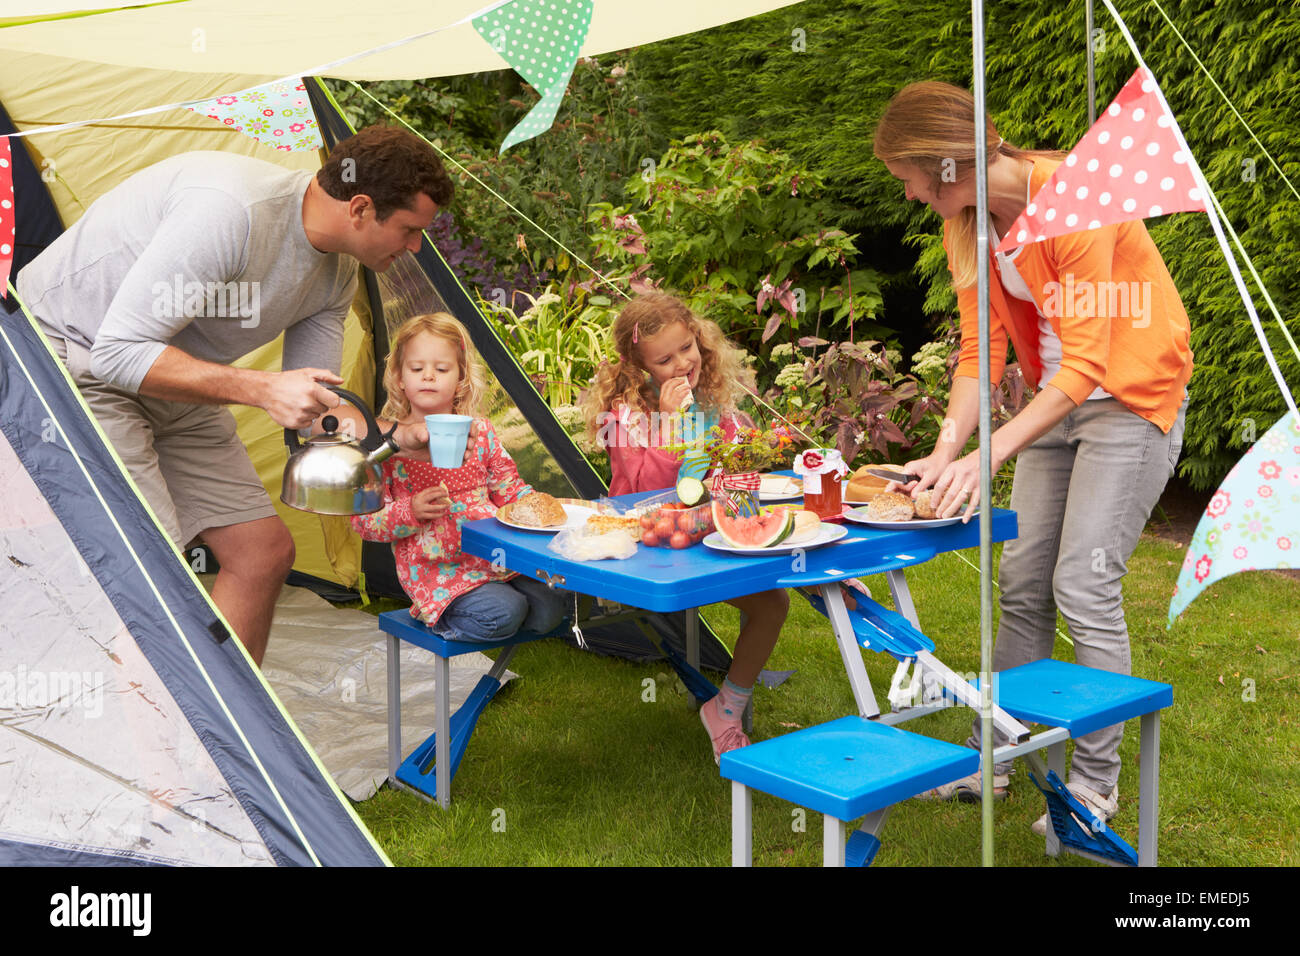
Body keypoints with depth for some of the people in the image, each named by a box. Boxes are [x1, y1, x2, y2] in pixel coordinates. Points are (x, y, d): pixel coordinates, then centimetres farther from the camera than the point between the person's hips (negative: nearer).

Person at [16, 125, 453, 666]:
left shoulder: (337, 275, -3)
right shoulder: (229, 208, -32)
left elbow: (314, 405, 4)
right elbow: (120, 351, -31)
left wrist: (404, 434, -11)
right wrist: (261, 389, -34)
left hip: (173, 389, 9)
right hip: (67, 364, -9)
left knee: (263, 551, 4)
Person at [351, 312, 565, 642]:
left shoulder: (479, 431, 9)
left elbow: (510, 489, 18)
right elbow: (362, 519, -1)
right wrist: (410, 512, -18)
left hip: (495, 554, 5)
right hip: (436, 569, -5)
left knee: (549, 608, -13)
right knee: (502, 614, -26)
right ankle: (439, 615, 1)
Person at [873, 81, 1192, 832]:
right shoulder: (965, 226, -2)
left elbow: (1085, 363, -29)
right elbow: (979, 351, -3)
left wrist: (989, 457, -36)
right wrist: (946, 453, -17)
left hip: (1133, 396, -7)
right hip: (1057, 398, 7)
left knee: (1085, 586, -11)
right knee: (1023, 584, 5)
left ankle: (1097, 783, 3)